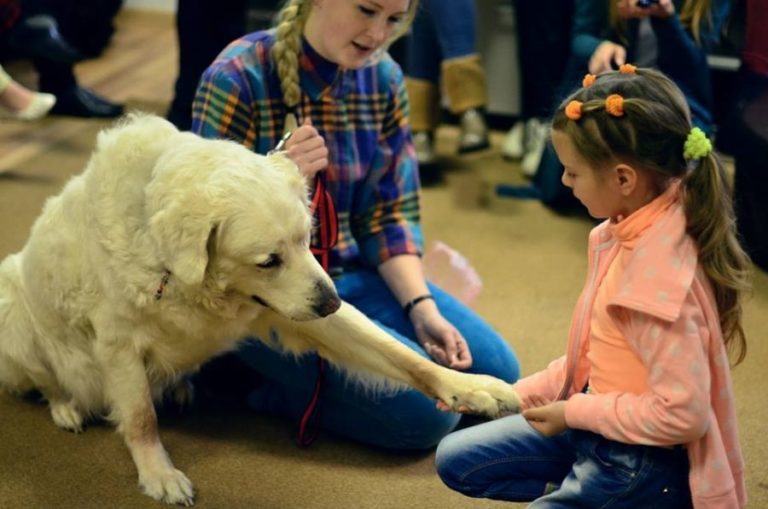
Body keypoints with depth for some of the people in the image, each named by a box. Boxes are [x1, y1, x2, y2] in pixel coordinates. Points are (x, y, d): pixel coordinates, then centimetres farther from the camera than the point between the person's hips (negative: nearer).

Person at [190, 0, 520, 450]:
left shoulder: (384, 79, 0)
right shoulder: (237, 79, -18)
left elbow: (390, 213, 4)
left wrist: (422, 306, -10)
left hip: (351, 274, 7)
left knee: (497, 371, 0)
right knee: (426, 408, -19)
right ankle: (264, 379, 2)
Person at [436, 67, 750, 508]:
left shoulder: (658, 272, -32)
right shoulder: (633, 227, -4)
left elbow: (682, 413, -30)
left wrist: (573, 412, -18)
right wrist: (520, 394, 7)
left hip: (645, 466, -9)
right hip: (604, 423, 9)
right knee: (457, 461, 17)